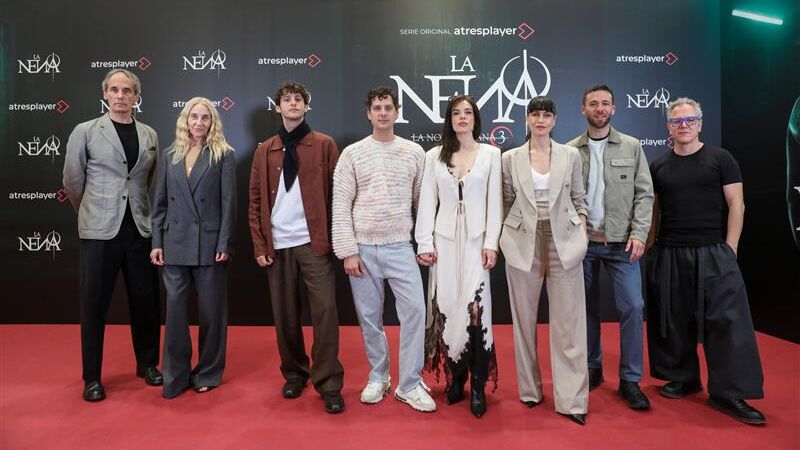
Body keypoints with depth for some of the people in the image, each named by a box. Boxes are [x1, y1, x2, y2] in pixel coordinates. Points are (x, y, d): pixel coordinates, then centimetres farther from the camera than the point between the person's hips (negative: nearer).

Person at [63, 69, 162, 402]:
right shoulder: (85, 131, 0)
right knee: (94, 305, 4)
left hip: (140, 230, 3)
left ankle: (147, 364, 27)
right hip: (100, 231, -2)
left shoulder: (150, 135, 9)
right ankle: (92, 377, 19)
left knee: (146, 301, 9)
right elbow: (72, 182, 6)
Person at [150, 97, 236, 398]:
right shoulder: (169, 155, 10)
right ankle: (176, 374, 19)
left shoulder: (224, 155, 0)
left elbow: (228, 202, -5)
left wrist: (224, 244, -11)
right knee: (175, 308, 5)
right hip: (175, 244, 3)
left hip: (209, 244, -3)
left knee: (211, 311, 6)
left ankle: (208, 373, 22)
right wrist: (157, 242, 4)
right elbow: (159, 202, 10)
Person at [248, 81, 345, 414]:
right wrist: (259, 245, 1)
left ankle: (328, 384, 3)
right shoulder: (265, 151, 11)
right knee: (285, 314, 9)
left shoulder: (324, 145, 4)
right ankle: (294, 374, 26)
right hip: (278, 245, 3)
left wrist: (335, 237, -5)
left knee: (324, 311, -6)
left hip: (314, 242, -2)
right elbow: (256, 201, 9)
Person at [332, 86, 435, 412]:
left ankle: (409, 385, 8)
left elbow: (422, 201, 8)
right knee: (369, 317, 9)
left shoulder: (414, 152, 4)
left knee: (415, 310, -6)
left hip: (400, 247, 1)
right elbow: (340, 206, -2)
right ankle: (378, 377, 28)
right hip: (363, 248, 0)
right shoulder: (352, 153, 1)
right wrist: (348, 251, -8)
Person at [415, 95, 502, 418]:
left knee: (475, 308, -12)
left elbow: (494, 202, 2)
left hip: (476, 239, -1)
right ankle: (455, 378, 18)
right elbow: (427, 202, 5)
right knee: (447, 307, 3)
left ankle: (478, 385, 2)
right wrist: (424, 243, -2)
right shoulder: (434, 156, 9)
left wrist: (491, 243, -5)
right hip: (444, 239, 2)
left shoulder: (491, 154, 6)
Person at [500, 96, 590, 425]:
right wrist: (505, 238, 3)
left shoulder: (571, 155, 7)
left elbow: (579, 198, 11)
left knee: (568, 320, 0)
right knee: (524, 319, 8)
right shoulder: (510, 158, 6)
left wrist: (582, 231, 0)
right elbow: (506, 203, 9)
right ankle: (530, 389, 23)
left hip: (564, 243, 0)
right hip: (523, 244, 0)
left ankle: (571, 398, 8)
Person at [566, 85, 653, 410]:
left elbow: (644, 193, 2)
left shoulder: (632, 147, 5)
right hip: (582, 241, 1)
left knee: (632, 307, -5)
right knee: (587, 308, 9)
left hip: (621, 242, 0)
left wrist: (639, 233, -8)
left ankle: (630, 380, 8)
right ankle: (592, 369, 24)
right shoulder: (570, 151, 5)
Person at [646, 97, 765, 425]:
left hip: (713, 253, -2)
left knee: (727, 321, -5)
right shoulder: (658, 166, 10)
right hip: (668, 255, 3)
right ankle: (683, 379, 24)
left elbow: (736, 204, -1)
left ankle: (728, 393, 4)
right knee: (673, 321, 8)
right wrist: (650, 245, 5)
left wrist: (730, 248, -8)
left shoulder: (720, 159, 3)